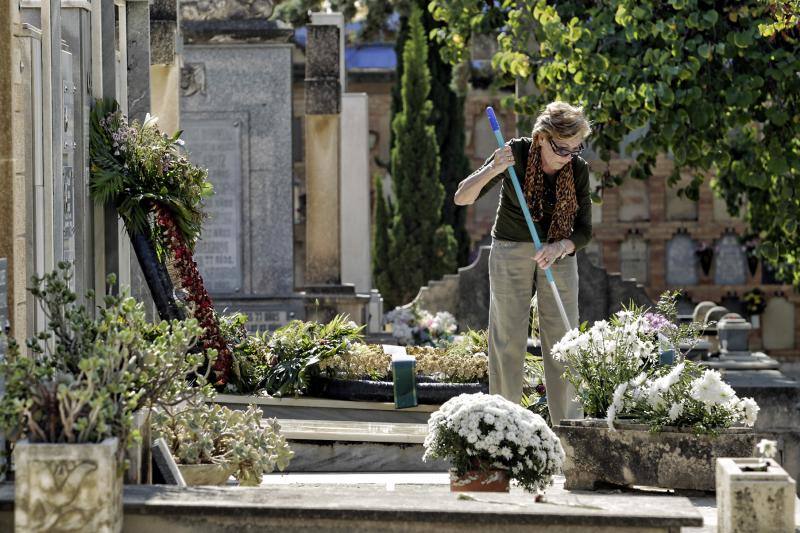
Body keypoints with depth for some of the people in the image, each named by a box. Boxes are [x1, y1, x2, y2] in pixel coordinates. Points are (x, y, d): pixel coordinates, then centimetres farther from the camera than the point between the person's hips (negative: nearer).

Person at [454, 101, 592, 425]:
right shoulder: (516, 153, -18)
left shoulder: (578, 169, -11)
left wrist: (559, 247, -27)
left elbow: (584, 231, -5)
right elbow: (462, 198, -19)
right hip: (511, 250, -2)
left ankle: (568, 425, 4)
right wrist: (491, 170, -37)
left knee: (562, 338, -1)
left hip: (558, 253, 2)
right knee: (508, 338, -2)